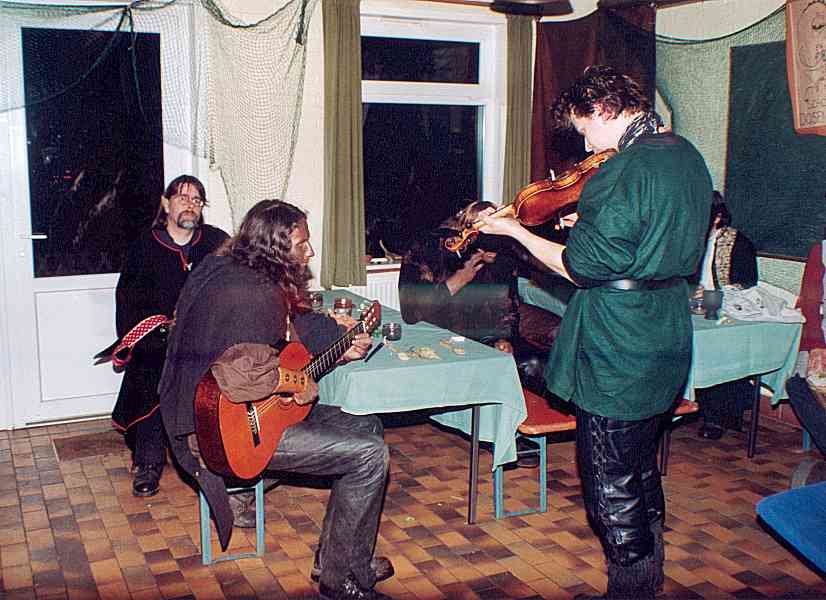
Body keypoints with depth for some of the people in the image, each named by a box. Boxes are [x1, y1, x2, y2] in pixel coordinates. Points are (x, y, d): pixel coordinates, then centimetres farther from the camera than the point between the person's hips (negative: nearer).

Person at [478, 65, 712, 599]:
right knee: (642, 467, 25)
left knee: (611, 484, 5)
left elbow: (583, 268, -19)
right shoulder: (686, 155, 8)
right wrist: (586, 229, 12)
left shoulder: (627, 169, -22)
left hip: (618, 353, -10)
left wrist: (515, 231, -7)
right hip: (667, 341, 10)